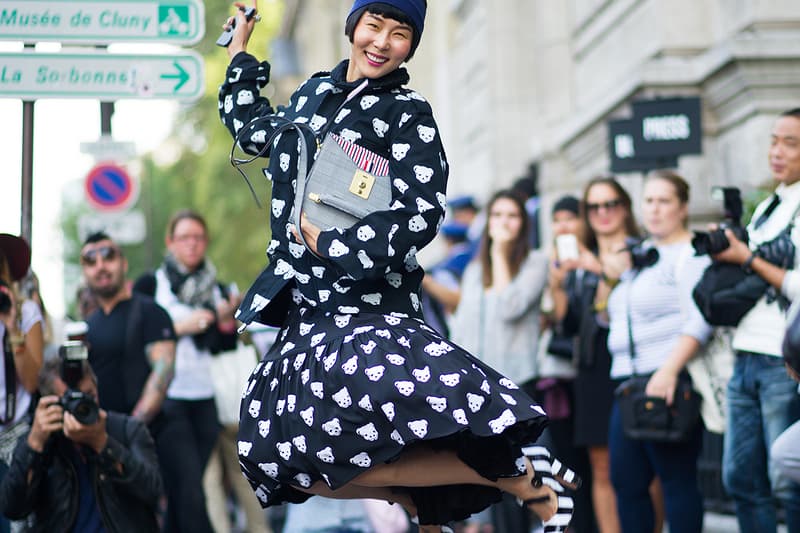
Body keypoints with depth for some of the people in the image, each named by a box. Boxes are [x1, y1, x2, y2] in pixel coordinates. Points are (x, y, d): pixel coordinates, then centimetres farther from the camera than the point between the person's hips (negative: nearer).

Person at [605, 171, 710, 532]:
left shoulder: (690, 254, -5)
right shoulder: (640, 256, 22)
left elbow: (699, 320, -18)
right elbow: (615, 319, 29)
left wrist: (669, 371, -27)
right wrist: (611, 278, 12)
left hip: (668, 383, -9)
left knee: (678, 480, -6)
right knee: (625, 481, 9)